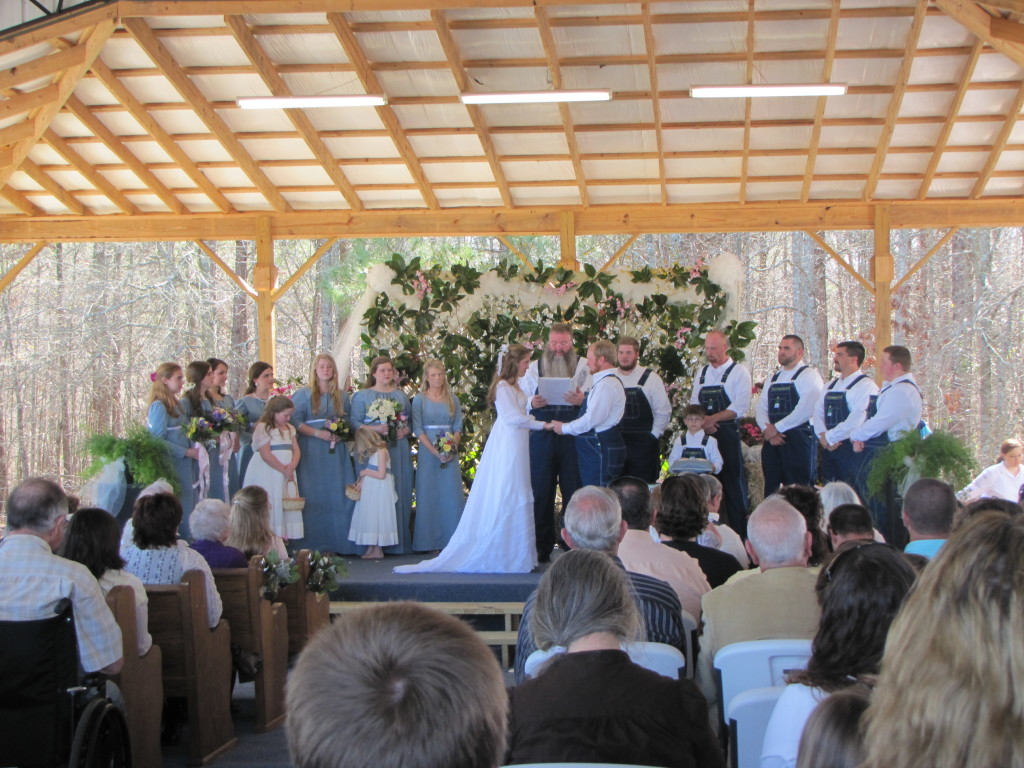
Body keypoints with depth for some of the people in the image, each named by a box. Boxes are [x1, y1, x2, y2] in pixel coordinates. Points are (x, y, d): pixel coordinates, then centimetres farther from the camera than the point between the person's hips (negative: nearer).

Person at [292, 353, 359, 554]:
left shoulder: (342, 395, 15)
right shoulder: (304, 394, 5)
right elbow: (295, 421, -4)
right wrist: (317, 433, -15)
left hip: (337, 451, 3)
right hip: (312, 450, -3)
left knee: (340, 495, -2)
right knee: (314, 496, -7)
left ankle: (340, 541, 3)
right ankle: (314, 543, -4)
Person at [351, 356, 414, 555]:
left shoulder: (401, 395, 18)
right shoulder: (362, 396, 7)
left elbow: (410, 421, 16)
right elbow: (355, 423, -1)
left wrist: (405, 431, -5)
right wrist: (376, 429, -15)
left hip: (399, 450, 3)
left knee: (400, 492, 0)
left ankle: (400, 542, 5)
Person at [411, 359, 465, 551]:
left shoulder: (452, 399, 9)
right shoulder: (419, 399, 2)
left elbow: (458, 428, 7)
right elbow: (418, 429, -5)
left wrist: (452, 448, -10)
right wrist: (434, 451, -15)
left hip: (450, 454, 2)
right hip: (428, 453, -2)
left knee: (451, 494, 1)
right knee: (428, 496, -2)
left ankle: (452, 540, 5)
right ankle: (427, 541, 3)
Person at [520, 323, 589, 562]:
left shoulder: (584, 366, 8)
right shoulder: (534, 367, 15)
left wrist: (582, 400, -22)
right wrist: (532, 403, -8)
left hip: (573, 435, -2)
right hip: (542, 436, 2)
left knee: (574, 489, -1)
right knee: (541, 491, 2)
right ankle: (542, 548, 10)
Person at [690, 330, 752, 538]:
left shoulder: (739, 372, -2)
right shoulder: (702, 372, 15)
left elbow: (740, 407, -11)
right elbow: (694, 403, 12)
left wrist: (713, 418, -16)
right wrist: (703, 422, -7)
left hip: (727, 433, -5)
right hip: (703, 434, 5)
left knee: (734, 483, -5)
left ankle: (739, 534, -1)